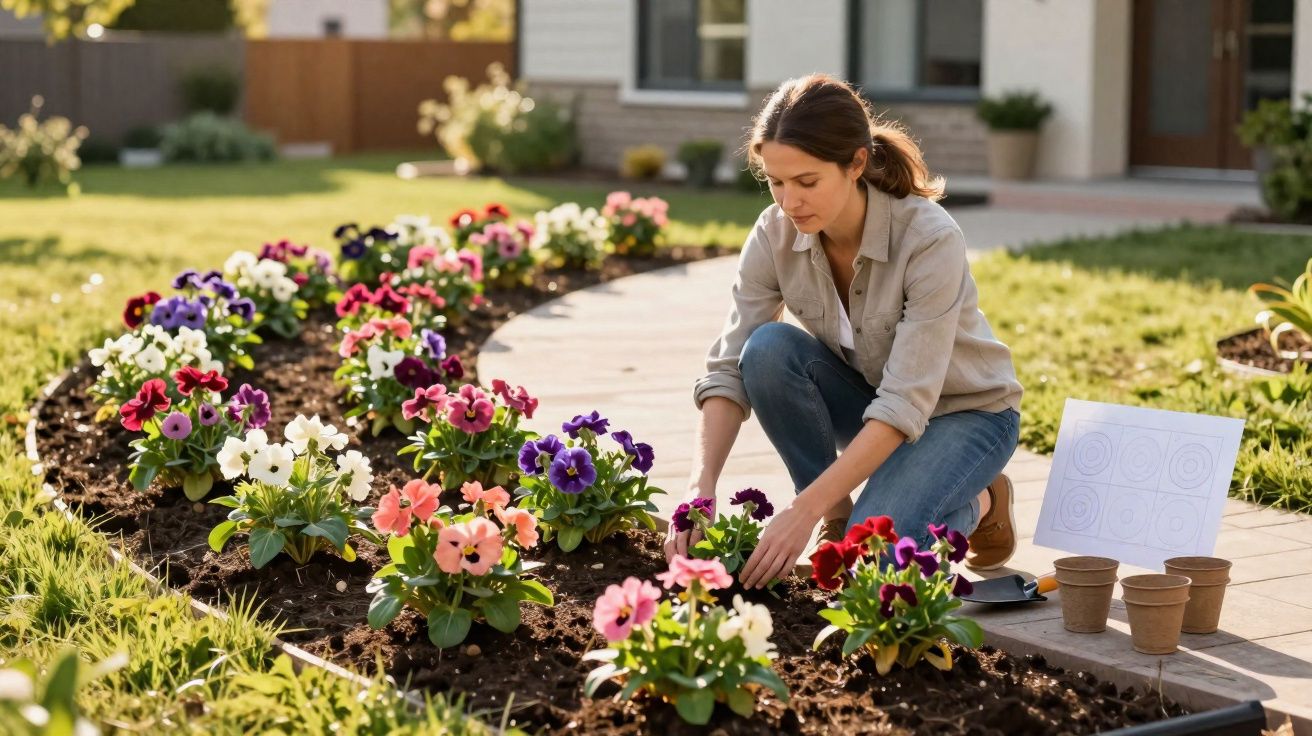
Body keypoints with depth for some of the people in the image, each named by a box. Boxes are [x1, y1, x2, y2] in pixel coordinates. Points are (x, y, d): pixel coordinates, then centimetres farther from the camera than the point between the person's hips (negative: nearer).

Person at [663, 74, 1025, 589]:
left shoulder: (929, 239, -32)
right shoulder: (775, 235, -18)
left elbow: (906, 404, -35)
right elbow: (730, 368, -19)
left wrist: (804, 510, -41)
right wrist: (701, 488, -35)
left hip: (960, 412, -5)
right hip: (868, 399, 5)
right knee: (768, 350, -26)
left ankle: (977, 504, 3)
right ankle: (837, 514, -7)